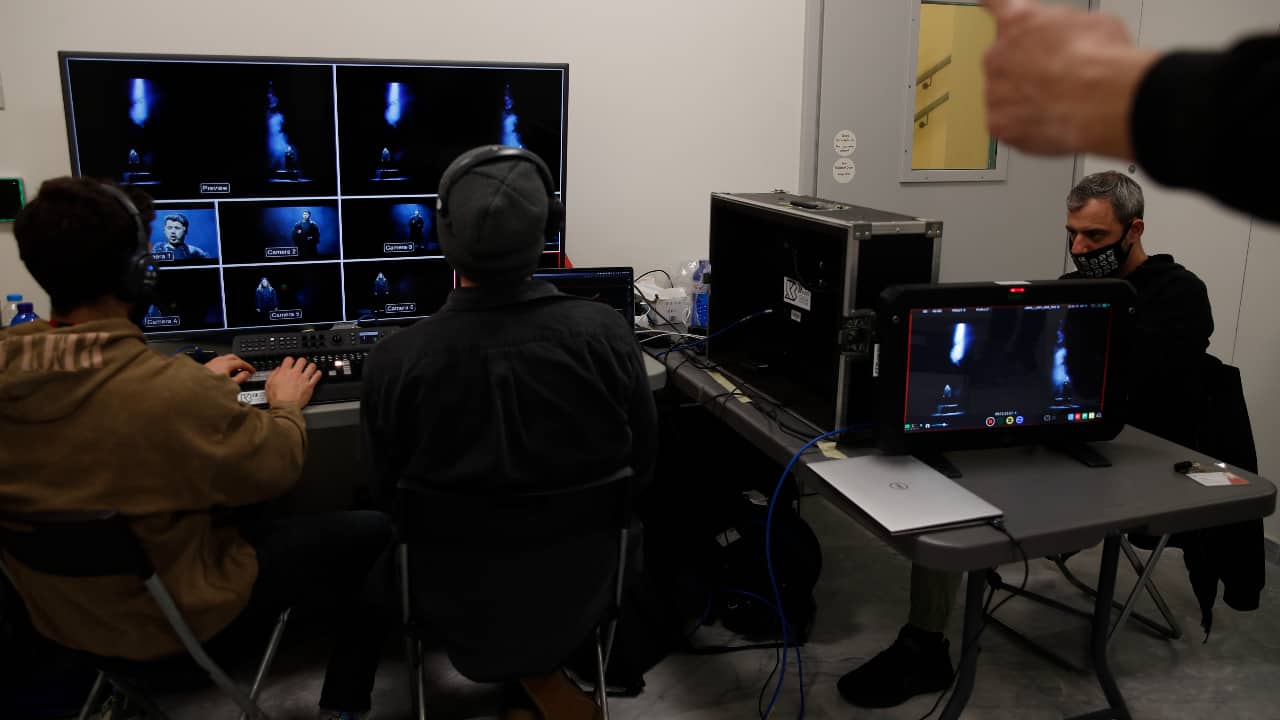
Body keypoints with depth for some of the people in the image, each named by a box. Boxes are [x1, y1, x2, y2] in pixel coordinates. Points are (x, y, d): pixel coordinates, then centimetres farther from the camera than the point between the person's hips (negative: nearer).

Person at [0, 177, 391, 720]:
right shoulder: (174, 391, -36)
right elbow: (276, 468, -18)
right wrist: (286, 404, 1)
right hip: (177, 614, -7)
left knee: (252, 513, 28)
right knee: (373, 533, 6)